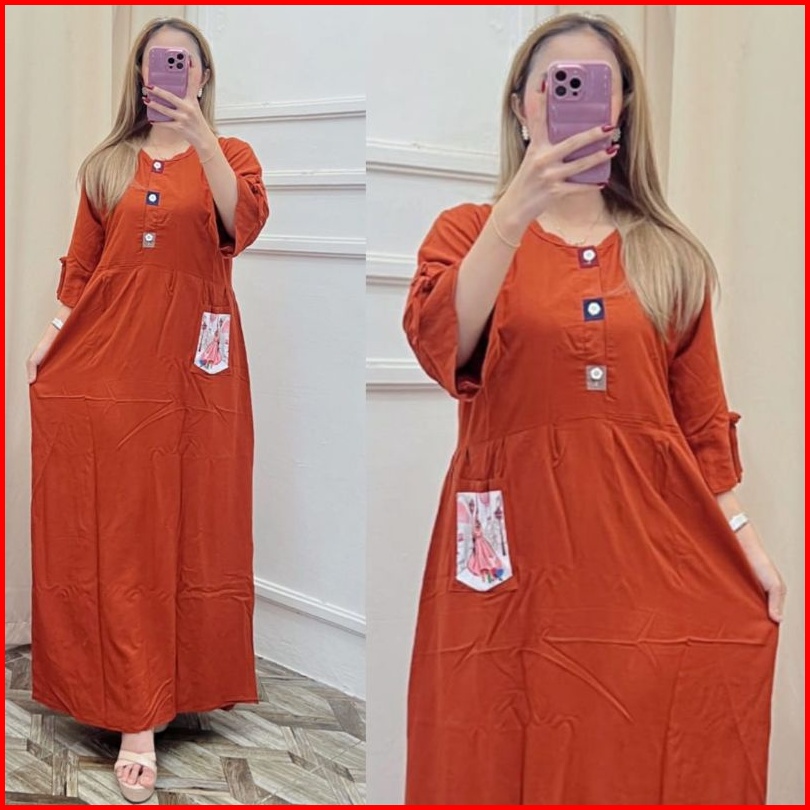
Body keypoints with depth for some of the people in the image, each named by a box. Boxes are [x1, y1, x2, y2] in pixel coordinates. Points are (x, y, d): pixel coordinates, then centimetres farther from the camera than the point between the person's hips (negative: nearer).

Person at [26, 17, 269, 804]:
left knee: (188, 526, 4)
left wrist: (199, 136, -23)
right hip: (103, 360, 2)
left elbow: (244, 223, -14)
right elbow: (81, 269, 12)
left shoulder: (229, 153, 7)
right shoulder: (107, 164, 13)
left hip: (192, 365, -1)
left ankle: (164, 690, 21)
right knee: (117, 533, -1)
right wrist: (48, 338, -2)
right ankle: (137, 719, 3)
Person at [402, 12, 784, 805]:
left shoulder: (670, 254, 11)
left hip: (654, 560, 2)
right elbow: (439, 348, -15)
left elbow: (701, 422, 12)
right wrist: (517, 209, -23)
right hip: (517, 561, -1)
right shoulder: (469, 229, 5)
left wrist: (747, 545, 3)